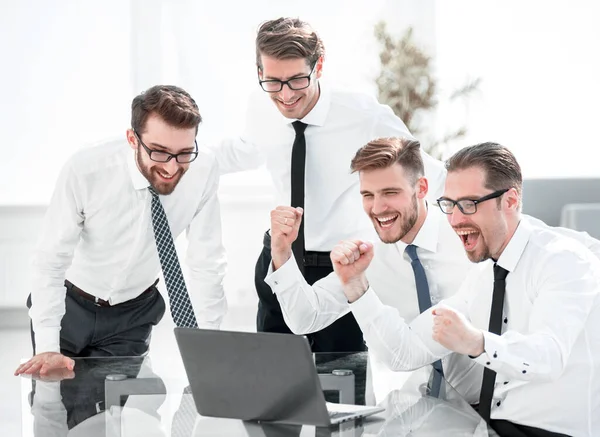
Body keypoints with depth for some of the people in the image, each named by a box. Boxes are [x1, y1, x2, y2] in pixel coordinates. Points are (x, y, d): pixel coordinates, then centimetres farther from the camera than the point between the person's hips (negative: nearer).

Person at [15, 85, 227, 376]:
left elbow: (206, 264, -16)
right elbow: (50, 262, -25)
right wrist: (47, 349, -33)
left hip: (133, 314, 2)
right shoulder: (85, 171, -30)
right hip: (68, 307, -2)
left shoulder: (203, 170, -23)